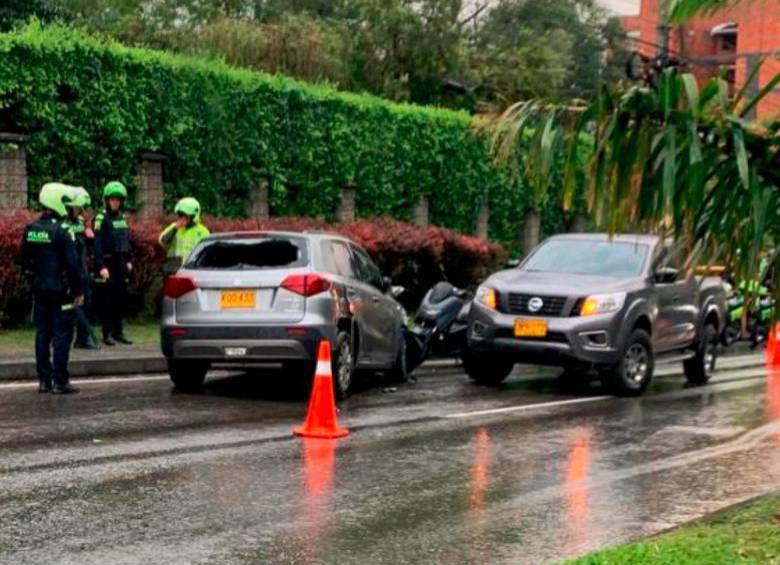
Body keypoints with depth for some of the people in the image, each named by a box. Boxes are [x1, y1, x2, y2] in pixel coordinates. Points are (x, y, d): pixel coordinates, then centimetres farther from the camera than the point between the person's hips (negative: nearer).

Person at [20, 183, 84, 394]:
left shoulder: (30, 230, 6)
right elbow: (72, 264, -16)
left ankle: (44, 380, 15)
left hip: (39, 289, 7)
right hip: (60, 290, -7)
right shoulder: (61, 231, -16)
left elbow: (25, 261, 14)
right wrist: (79, 291, -9)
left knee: (42, 333, 12)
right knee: (62, 334, -3)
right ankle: (60, 382, -5)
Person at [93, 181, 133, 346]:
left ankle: (119, 331, 15)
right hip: (108, 262, -6)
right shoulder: (101, 218, -8)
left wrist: (128, 261, 15)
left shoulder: (122, 218, 13)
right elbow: (97, 244, -14)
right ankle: (107, 333, 1)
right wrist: (101, 267, -20)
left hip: (121, 263, 6)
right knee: (108, 298, -4)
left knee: (121, 297, 8)